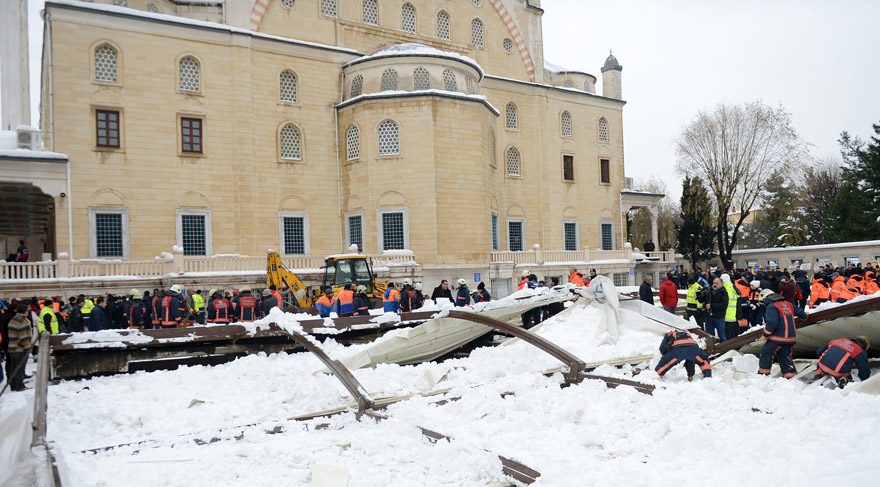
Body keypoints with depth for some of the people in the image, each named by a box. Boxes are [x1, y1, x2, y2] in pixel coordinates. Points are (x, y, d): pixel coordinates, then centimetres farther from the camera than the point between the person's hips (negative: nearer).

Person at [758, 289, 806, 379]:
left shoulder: (771, 306, -13)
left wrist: (765, 334, -11)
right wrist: (804, 315, 45)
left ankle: (763, 372, 7)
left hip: (778, 337, -8)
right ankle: (790, 375, 14)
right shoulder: (788, 304, 11)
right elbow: (800, 312, 21)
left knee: (766, 352, 5)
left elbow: (772, 323, -22)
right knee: (785, 355, 16)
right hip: (791, 337, 8)